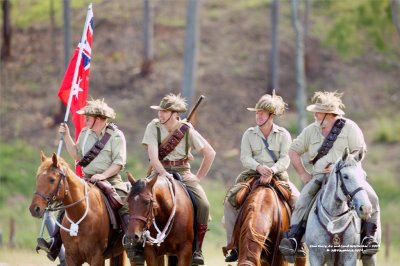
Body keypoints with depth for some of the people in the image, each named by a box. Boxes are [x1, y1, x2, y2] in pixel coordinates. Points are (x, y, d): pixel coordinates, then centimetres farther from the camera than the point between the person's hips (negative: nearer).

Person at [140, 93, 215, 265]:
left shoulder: (187, 130, -1)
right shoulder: (153, 128, -3)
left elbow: (210, 153, 4)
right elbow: (153, 155, -14)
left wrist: (199, 177, -1)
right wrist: (163, 173, -29)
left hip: (183, 172, 0)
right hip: (161, 172, 0)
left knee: (203, 205, -23)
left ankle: (197, 248, -9)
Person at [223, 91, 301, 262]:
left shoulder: (283, 134, 2)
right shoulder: (249, 134, 6)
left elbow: (285, 159, -7)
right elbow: (245, 157, -5)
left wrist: (272, 170, -27)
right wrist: (259, 167, -25)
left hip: (277, 175, -1)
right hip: (253, 174, 1)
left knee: (297, 200, -25)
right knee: (229, 201, -19)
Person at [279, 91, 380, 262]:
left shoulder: (349, 127, 1)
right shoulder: (311, 131, 12)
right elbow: (293, 151, 19)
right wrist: (303, 174, 8)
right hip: (320, 177, 2)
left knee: (370, 197, -28)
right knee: (302, 202, -24)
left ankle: (370, 237, -26)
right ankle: (293, 240, -33)